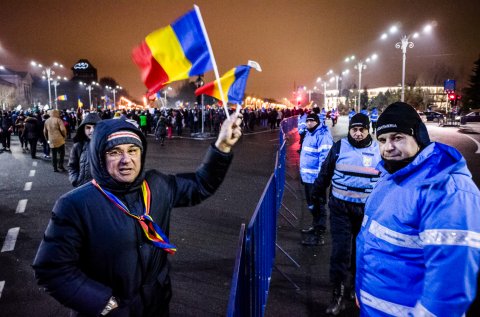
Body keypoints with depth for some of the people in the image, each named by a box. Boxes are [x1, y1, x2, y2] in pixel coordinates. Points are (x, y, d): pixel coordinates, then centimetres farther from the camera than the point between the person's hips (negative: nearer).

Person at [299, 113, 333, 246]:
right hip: (308, 176, 10)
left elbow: (325, 157, -23)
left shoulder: (323, 135, -16)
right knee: (311, 204, 22)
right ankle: (315, 225, 39)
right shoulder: (309, 134, 16)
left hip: (316, 177, -10)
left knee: (318, 206, -3)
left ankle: (319, 235, 4)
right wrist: (303, 172, 24)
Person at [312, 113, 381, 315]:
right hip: (340, 208, -1)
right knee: (340, 250, -4)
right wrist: (318, 192, 14)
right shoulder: (339, 147, -3)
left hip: (367, 211, 2)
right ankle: (338, 294, 8)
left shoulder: (379, 150, 0)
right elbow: (326, 172, 7)